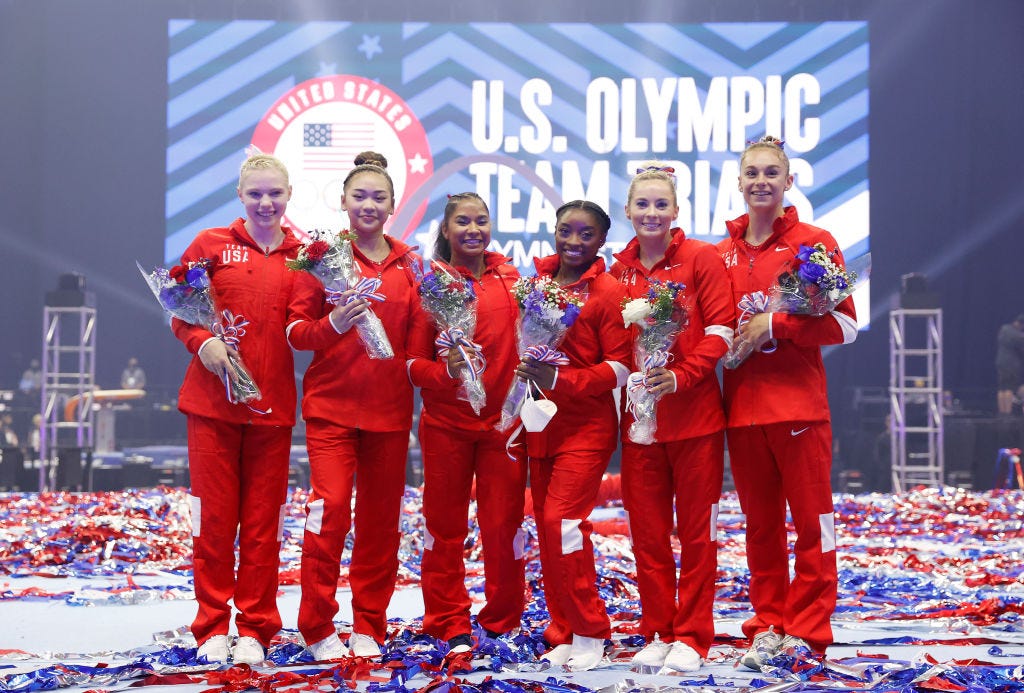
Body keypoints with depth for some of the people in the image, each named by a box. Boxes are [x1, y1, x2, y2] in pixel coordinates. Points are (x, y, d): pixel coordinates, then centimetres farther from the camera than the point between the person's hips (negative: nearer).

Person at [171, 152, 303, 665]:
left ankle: (254, 629, 15)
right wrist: (202, 342, -12)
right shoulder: (211, 246, 5)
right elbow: (181, 314, 6)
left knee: (263, 523, 4)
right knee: (214, 517, 3)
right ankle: (213, 627, 14)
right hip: (213, 399, -1)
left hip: (273, 405, 1)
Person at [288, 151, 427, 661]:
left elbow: (418, 337, 14)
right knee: (331, 507, -12)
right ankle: (318, 629, 1)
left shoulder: (409, 264, 8)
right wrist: (334, 324, -21)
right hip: (331, 404, -3)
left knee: (381, 518, 6)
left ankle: (369, 627, 18)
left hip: (389, 408, 3)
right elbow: (296, 331, -2)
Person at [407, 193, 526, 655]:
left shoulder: (510, 278, 5)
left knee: (504, 524, 4)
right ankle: (449, 626, 16)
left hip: (503, 421, 1)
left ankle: (503, 621, 19)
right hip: (445, 422, -1)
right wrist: (446, 370, -22)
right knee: (445, 527, 6)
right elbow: (412, 360, -2)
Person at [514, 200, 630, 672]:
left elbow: (620, 367, -12)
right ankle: (564, 634, 18)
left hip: (586, 428, -6)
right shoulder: (536, 282, 9)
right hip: (540, 428, 6)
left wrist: (561, 380, -22)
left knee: (562, 522, -14)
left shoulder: (608, 291, -8)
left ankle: (590, 633, 0)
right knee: (547, 529, 7)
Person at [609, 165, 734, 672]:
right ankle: (657, 633, 17)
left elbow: (720, 330, -8)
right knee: (647, 532, 7)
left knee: (697, 531, 3)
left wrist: (680, 376, -18)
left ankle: (690, 636, 11)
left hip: (695, 416, -3)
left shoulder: (700, 258, -3)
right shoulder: (618, 270, 8)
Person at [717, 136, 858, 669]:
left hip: (799, 404, -4)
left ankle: (809, 633, 6)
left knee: (811, 521, -1)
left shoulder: (814, 242, 0)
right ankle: (768, 626, 18)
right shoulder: (723, 253, 12)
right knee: (761, 523, 10)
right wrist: (729, 341, -2)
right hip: (742, 405, 4)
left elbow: (845, 325, -4)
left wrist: (775, 325, -12)